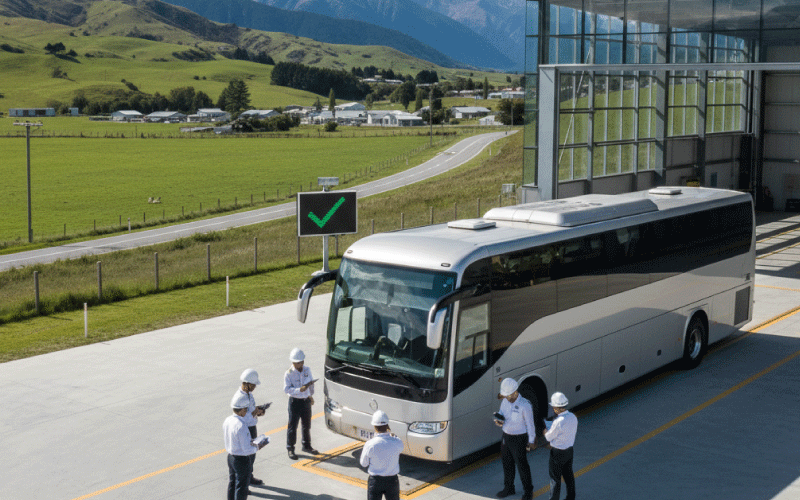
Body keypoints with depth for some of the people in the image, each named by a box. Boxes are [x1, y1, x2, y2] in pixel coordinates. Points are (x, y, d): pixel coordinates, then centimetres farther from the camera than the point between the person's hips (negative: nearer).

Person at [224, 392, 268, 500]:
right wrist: (258, 447, -7)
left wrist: (250, 440, 11)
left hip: (230, 457, 8)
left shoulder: (227, 420, -4)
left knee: (232, 484, 24)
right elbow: (247, 449, -26)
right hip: (242, 460, -8)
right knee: (241, 488, 10)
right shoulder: (241, 426, -30)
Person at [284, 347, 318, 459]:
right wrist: (299, 390, -30)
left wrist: (311, 395, 18)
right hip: (295, 401, -5)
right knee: (292, 426, 2)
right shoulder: (289, 373, -14)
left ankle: (307, 446, 35)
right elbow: (286, 389, -19)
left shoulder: (307, 370, 2)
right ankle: (290, 449, 14)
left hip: (306, 400, 5)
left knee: (307, 425, 17)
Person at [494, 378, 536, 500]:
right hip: (506, 436, 7)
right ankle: (509, 488, 37)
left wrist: (531, 441, -6)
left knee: (522, 465, 6)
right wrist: (499, 422, -17)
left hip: (519, 438, -6)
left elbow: (530, 424, -14)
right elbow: (501, 415, 7)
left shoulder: (525, 406, -24)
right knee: (507, 463, 18)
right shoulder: (505, 401, -4)